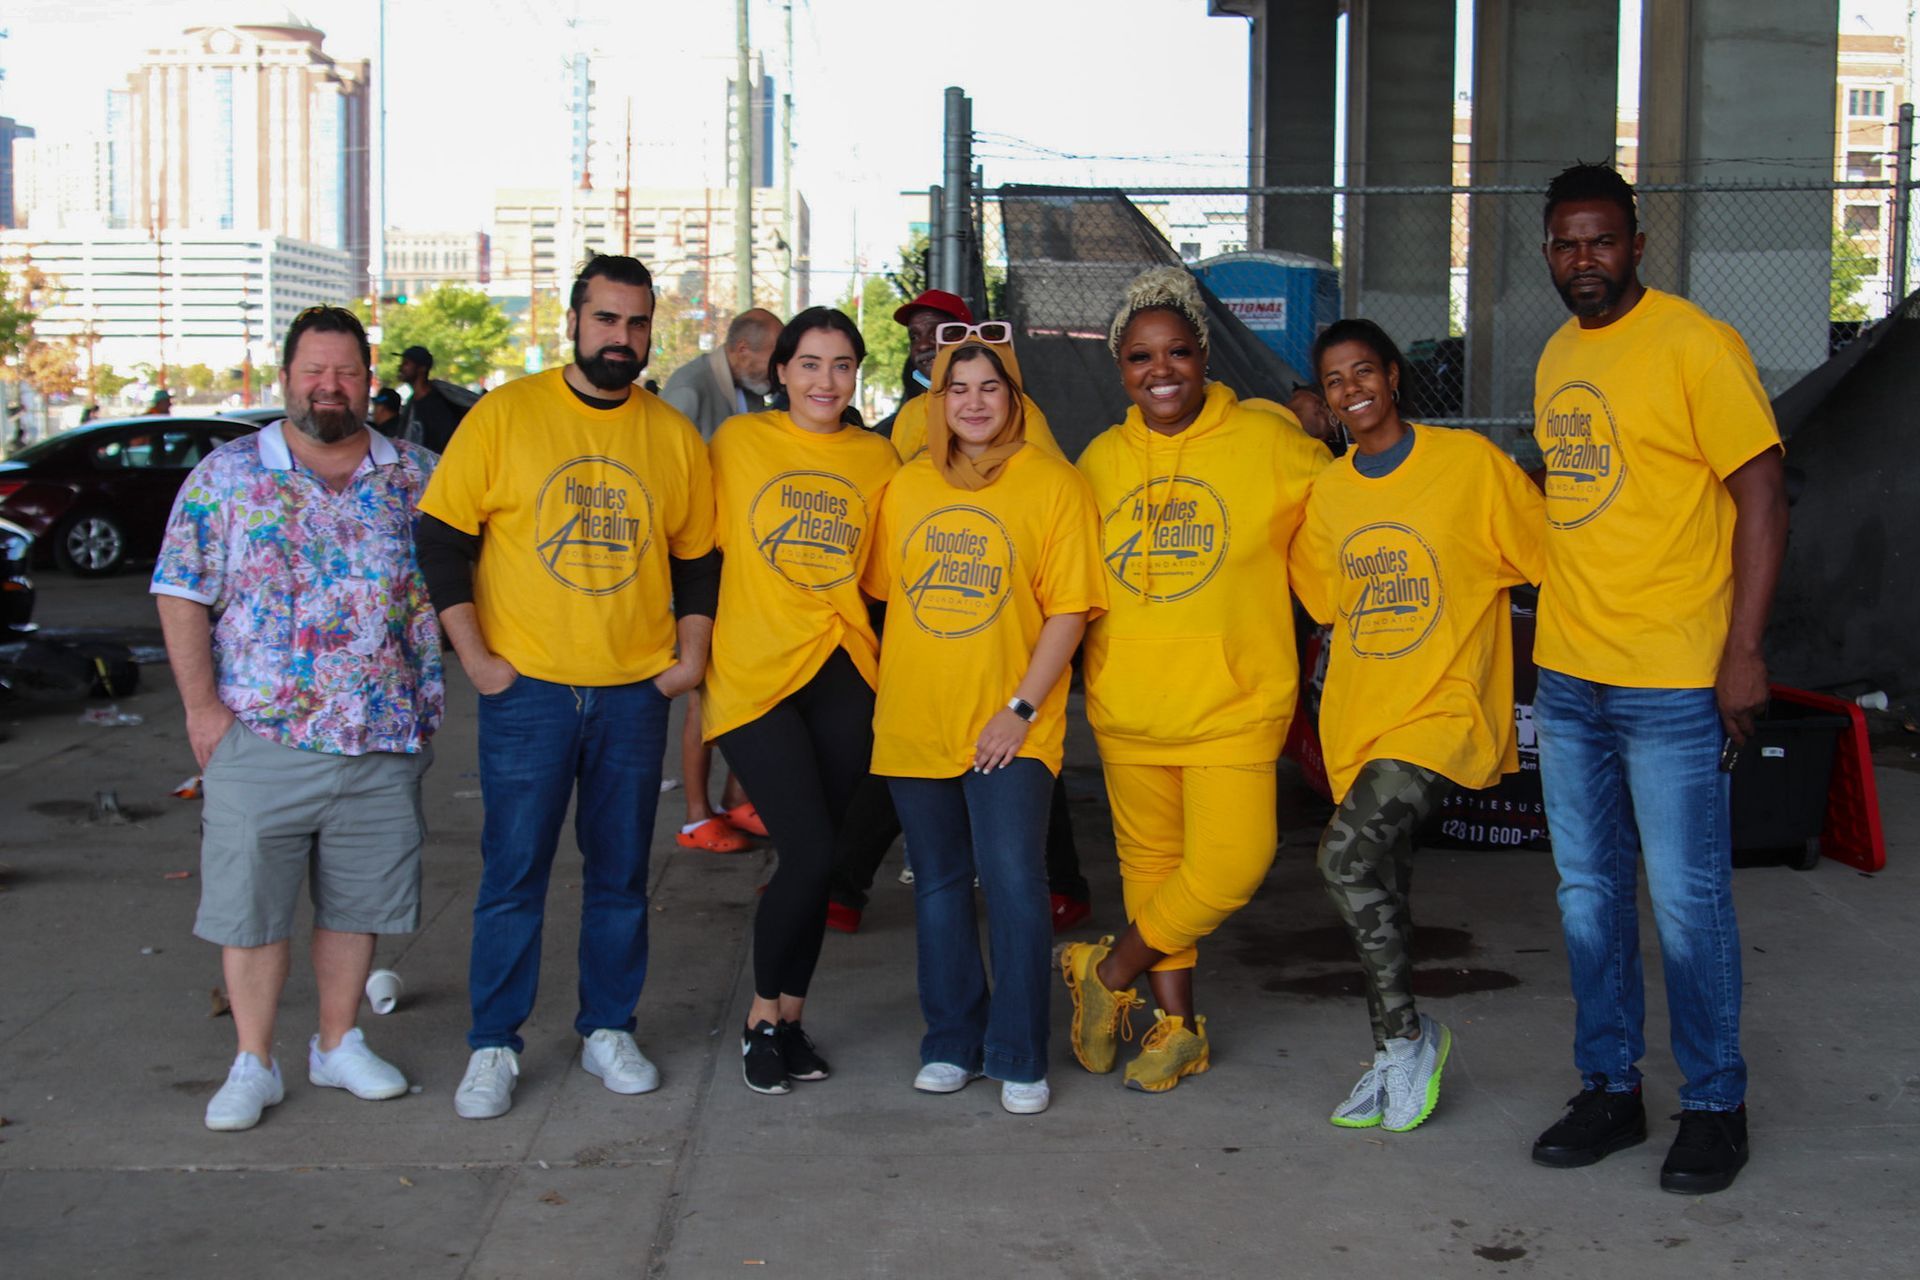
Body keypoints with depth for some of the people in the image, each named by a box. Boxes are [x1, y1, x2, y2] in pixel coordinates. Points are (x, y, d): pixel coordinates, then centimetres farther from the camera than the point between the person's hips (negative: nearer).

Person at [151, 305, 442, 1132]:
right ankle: (253, 1065, 15)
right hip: (259, 736, -2)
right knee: (249, 900, 2)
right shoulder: (225, 476, 0)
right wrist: (201, 704, -8)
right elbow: (181, 596, -1)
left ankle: (339, 1043, 27)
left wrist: (428, 705, 5)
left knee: (356, 899, 11)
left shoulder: (414, 476, 6)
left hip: (385, 738, 2)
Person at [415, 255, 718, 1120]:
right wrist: (474, 655, -7)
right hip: (527, 689, -3)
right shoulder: (504, 415, -1)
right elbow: (441, 538, -2)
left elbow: (697, 557, 15)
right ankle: (493, 1047, 12)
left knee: (620, 872, 10)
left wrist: (691, 655, 5)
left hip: (635, 691, 3)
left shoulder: (674, 435, 8)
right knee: (513, 873, 1)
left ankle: (608, 1030, 24)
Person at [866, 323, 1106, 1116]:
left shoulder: (1053, 484, -4)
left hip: (1007, 729, -4)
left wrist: (1021, 707, -13)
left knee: (1014, 882, -9)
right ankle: (952, 1044, 22)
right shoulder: (906, 487, 10)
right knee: (939, 883, 11)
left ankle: (1020, 1059, 3)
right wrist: (886, 685, 7)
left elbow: (1069, 609, -7)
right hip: (913, 720, 4)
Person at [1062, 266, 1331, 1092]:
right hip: (1126, 706, 4)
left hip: (1234, 702, -4)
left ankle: (1110, 971, 9)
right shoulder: (1101, 459, 7)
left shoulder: (1269, 444, -6)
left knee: (1230, 861, -14)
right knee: (1150, 862, 11)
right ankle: (1177, 1025, 27)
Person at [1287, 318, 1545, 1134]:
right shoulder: (1326, 494, 9)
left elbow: (1550, 562, -3)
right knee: (1378, 886, 9)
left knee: (1349, 852, -23)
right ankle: (1397, 1054, 24)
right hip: (1359, 719, 6)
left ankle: (1405, 1036, -6)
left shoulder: (1469, 461, -6)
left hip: (1447, 708, -6)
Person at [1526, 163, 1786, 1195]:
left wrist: (1743, 654, -16)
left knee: (1685, 899, 0)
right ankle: (1609, 1089, 25)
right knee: (1588, 893, 12)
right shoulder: (1557, 356, 12)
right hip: (1566, 674, 7)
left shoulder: (1696, 345, -10)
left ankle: (1714, 1107, 15)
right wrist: (1559, 626, 16)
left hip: (1671, 681, -7)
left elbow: (1762, 496, -12)